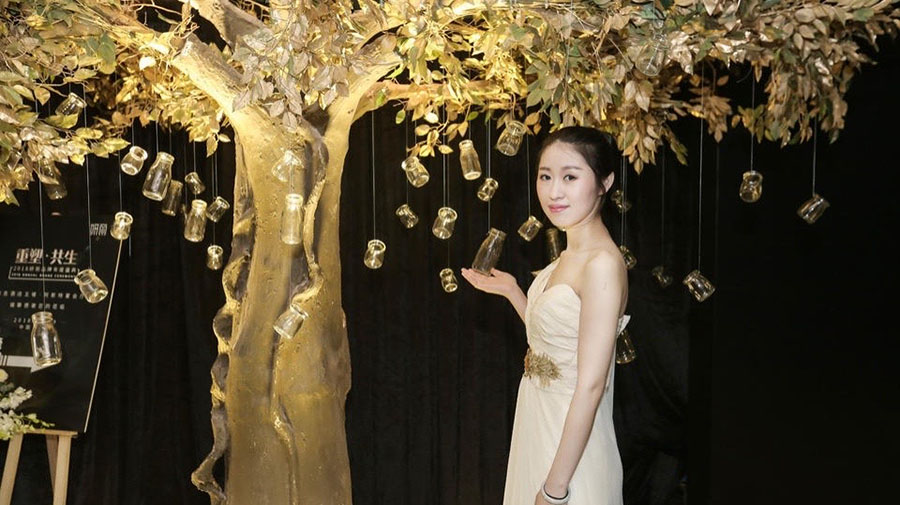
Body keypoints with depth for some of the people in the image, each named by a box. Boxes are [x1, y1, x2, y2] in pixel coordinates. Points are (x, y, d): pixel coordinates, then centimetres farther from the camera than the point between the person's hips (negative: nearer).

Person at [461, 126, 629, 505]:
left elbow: (591, 385, -24)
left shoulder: (603, 264, -23)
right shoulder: (570, 256, 4)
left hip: (571, 441, -8)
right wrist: (510, 290, 7)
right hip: (537, 425, 8)